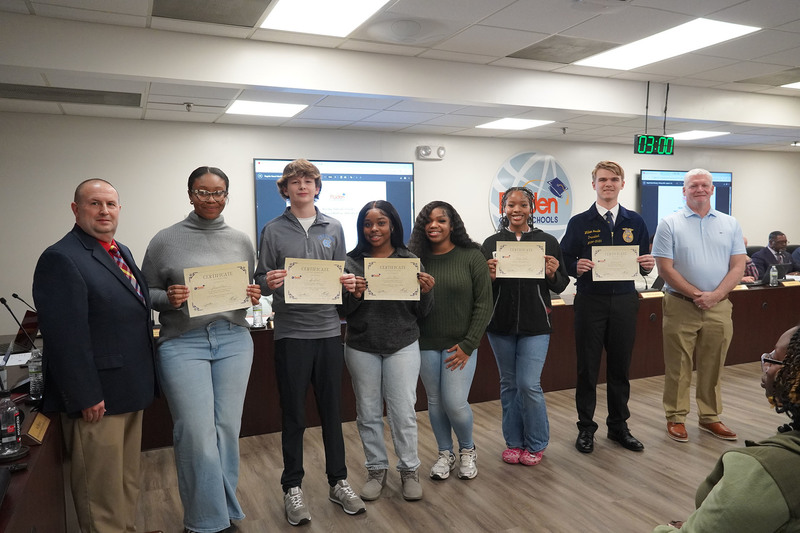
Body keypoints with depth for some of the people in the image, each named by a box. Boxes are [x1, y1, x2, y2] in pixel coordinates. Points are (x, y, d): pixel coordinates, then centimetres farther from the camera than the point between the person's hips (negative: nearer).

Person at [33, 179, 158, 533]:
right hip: (98, 399, -9)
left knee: (128, 481, 20)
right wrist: (85, 397, -21)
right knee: (101, 490, 6)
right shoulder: (61, 259, -16)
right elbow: (65, 337, -21)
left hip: (130, 392, 9)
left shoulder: (122, 253, 13)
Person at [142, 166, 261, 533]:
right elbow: (146, 293, 6)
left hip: (234, 340, 3)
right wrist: (168, 298, -14)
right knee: (196, 432, -4)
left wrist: (254, 296, -4)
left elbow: (252, 288, 17)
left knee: (227, 428, 7)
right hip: (183, 344, -2)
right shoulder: (165, 240, 2)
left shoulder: (241, 241, 9)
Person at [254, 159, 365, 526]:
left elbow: (342, 275, 12)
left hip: (328, 329, 2)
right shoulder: (273, 230, 2)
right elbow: (261, 279, 2)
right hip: (291, 331, -2)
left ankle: (338, 482, 27)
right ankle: (293, 488, 23)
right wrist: (269, 283, -20)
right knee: (293, 415, 7)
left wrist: (348, 283, -10)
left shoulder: (333, 228, 9)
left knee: (332, 409, 11)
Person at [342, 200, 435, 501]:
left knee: (403, 412, 3)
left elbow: (422, 313, 4)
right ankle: (376, 469, 28)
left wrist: (427, 292, -15)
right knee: (368, 413, 10)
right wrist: (354, 295, -18)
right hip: (361, 348, 1)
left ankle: (409, 470, 23)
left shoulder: (411, 261, 1)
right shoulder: (352, 262, 1)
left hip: (402, 346, -1)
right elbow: (343, 311, 1)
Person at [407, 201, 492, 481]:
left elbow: (484, 304, -6)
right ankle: (445, 454, 33)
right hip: (426, 344, 3)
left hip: (460, 344, -2)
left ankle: (467, 449, 26)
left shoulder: (472, 256, -5)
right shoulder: (417, 258, 1)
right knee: (435, 401, 10)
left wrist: (468, 345, -10)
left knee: (455, 403, -4)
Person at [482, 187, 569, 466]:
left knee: (529, 385, -5)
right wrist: (490, 276, -16)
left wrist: (552, 274, -16)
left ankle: (536, 444, 18)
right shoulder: (492, 243, 3)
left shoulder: (547, 242, 2)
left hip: (535, 325, -2)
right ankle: (513, 442, 28)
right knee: (509, 384, 12)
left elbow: (561, 286, 5)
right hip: (501, 324, 2)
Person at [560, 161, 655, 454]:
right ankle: (586, 428, 18)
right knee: (587, 368, 5)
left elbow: (643, 263, 11)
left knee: (620, 368, 11)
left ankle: (619, 426, 27)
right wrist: (576, 267, -21)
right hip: (590, 301, -2)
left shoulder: (635, 222, 9)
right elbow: (566, 262, 0)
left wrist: (647, 264, -11)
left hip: (624, 301, 2)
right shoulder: (579, 223, 1)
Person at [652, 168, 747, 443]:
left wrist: (714, 295, -12)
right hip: (680, 306, -3)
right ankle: (676, 418, 16)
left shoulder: (730, 224, 8)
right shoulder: (669, 224, -1)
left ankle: (709, 417, 26)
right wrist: (697, 295, -14)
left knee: (713, 366, 12)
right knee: (678, 367, 4)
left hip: (719, 307, 3)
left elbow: (738, 266, 3)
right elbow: (665, 268, -7)